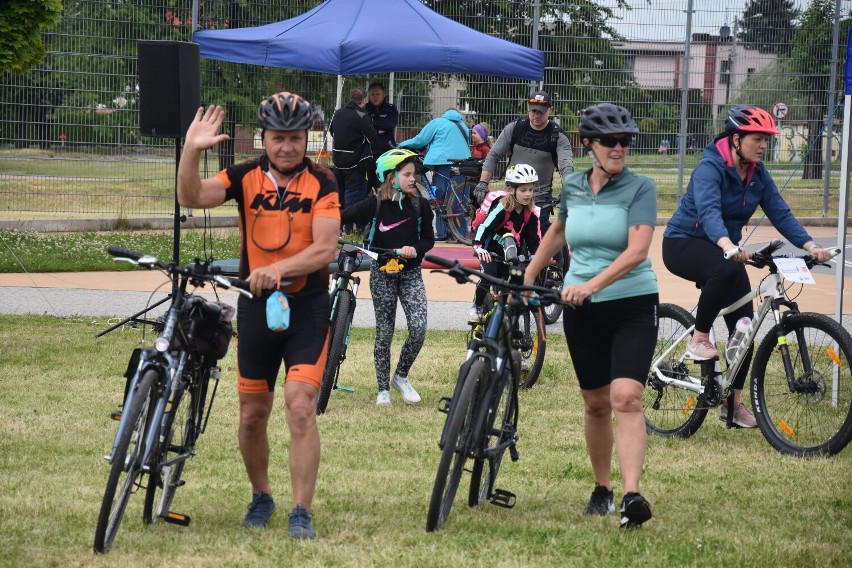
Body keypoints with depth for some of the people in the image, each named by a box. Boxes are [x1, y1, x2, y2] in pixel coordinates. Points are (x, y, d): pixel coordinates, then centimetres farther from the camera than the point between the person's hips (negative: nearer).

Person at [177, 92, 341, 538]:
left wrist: (278, 269, -30)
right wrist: (192, 151, -30)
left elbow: (325, 249, -16)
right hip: (256, 305, 3)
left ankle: (301, 513, -10)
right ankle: (260, 497, 31)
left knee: (300, 407, -14)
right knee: (252, 414, 10)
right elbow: (191, 198, -15)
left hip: (307, 306, -3)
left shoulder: (322, 183, -6)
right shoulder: (246, 178, -1)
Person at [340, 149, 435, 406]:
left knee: (418, 328, -13)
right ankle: (383, 388, 14)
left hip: (410, 273, 1)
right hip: (382, 273, -1)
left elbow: (429, 239, 4)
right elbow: (342, 217, -5)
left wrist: (415, 249, -16)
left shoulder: (420, 205, -2)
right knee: (384, 332, 3)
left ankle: (401, 376, 10)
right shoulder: (375, 205, -8)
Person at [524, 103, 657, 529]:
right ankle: (601, 489, 27)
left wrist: (594, 283, -34)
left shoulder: (640, 189, -9)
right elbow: (558, 230, 26)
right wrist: (529, 275, 29)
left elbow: (637, 250, -23)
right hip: (581, 308, 4)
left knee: (626, 398, -19)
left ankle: (632, 497, -29)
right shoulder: (573, 187, 5)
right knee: (596, 403, 11)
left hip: (632, 306, -4)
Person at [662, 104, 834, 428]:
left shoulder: (758, 174, 0)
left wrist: (810, 247, -22)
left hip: (722, 248, 7)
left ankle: (734, 402, 6)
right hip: (684, 243, -7)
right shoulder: (710, 168, -22)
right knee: (726, 270, -39)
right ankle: (699, 340, -22)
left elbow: (780, 214, -6)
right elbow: (709, 212, -38)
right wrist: (728, 247, -57)